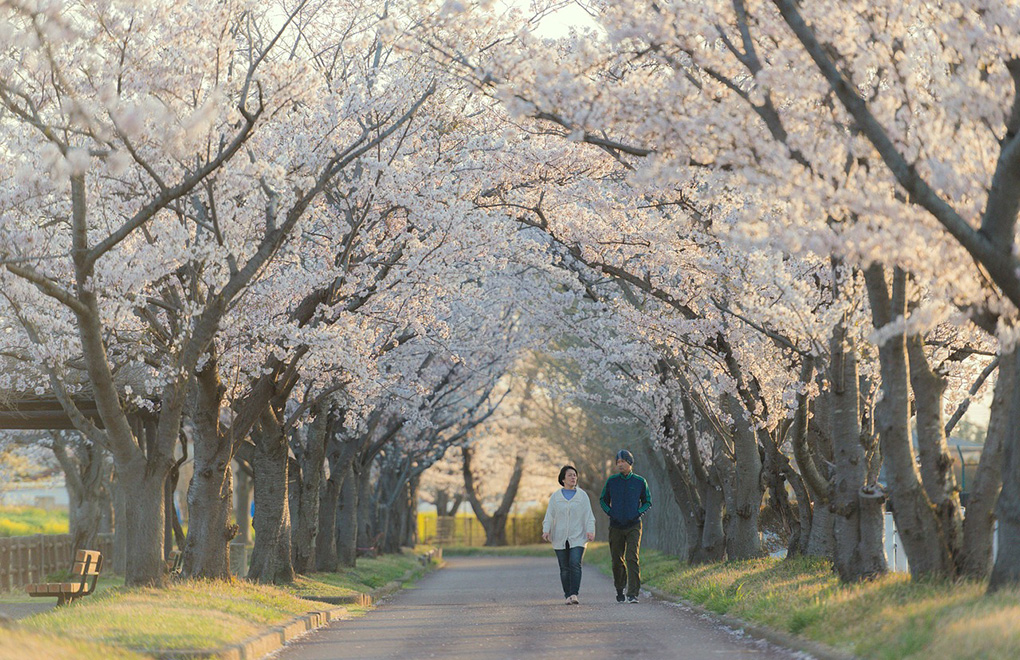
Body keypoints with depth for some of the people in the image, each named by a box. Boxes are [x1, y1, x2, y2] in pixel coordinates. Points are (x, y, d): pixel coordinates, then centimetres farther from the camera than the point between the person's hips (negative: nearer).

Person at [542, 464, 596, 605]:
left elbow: (588, 516, 3)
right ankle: (568, 595, 9)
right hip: (560, 539, 1)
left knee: (575, 564, -17)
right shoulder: (555, 497, 9)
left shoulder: (582, 496, 7)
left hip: (577, 538, -1)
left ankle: (574, 594, -21)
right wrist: (546, 531, -12)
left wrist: (590, 531, -12)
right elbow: (549, 516, 4)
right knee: (564, 568, 1)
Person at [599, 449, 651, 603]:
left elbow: (647, 502, 11)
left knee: (632, 558, -15)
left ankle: (633, 594, -18)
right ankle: (620, 590, 28)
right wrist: (610, 513, -1)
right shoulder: (611, 481, 2)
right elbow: (603, 500, 14)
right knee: (617, 560, 7)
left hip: (633, 526, -2)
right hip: (615, 527, 2)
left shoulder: (640, 482, 0)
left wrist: (638, 513, -5)